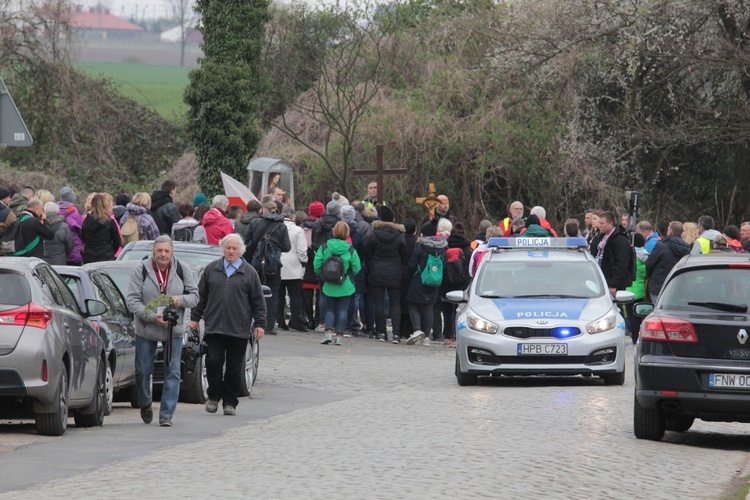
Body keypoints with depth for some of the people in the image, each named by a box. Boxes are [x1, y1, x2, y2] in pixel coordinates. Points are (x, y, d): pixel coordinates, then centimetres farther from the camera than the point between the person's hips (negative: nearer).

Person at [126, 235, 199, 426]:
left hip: (174, 329, 1)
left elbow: (194, 295, 6)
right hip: (146, 330, -1)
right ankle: (145, 404, 35)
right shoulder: (140, 270, -8)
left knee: (172, 373, -4)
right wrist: (152, 316, -23)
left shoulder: (182, 270, -1)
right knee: (143, 371, 8)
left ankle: (166, 414, 1)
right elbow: (132, 299, -11)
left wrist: (182, 300, -17)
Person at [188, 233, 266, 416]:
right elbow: (201, 296, 14)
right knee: (213, 362, -6)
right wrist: (195, 317, 11)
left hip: (239, 330, -1)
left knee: (234, 368, 3)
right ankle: (214, 396, 11)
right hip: (214, 327, 1)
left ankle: (230, 402, 12)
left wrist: (259, 324, 1)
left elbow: (258, 301, 6)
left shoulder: (249, 272, 6)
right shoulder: (212, 269, 10)